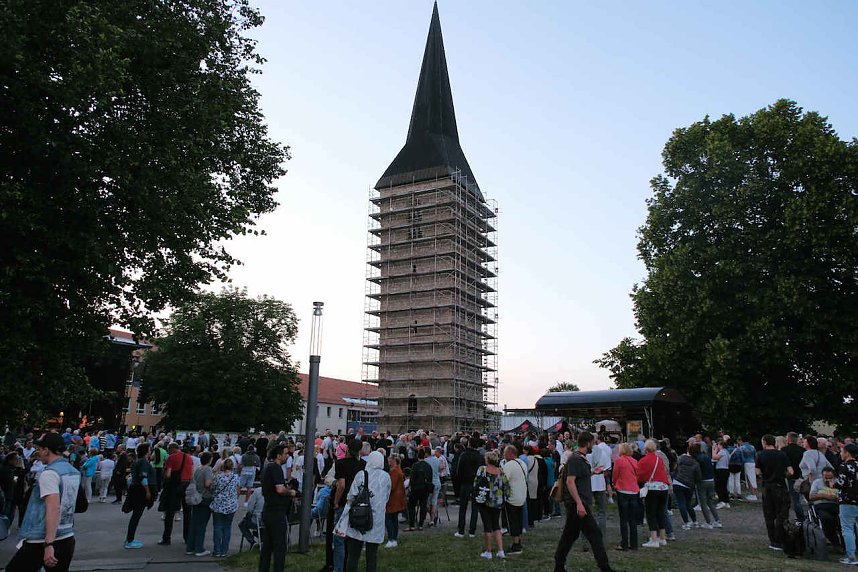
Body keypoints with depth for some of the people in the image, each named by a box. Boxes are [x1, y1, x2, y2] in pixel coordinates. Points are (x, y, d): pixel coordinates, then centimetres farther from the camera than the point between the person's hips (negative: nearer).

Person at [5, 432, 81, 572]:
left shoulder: (48, 473, -15)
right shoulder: (74, 472, 9)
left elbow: (53, 509, -25)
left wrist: (48, 544, -28)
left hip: (41, 541, -7)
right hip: (68, 539, 7)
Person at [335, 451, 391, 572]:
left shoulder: (361, 474, -7)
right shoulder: (386, 477, -1)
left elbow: (351, 497, -6)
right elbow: (387, 497, 10)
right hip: (377, 521, 1)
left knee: (353, 554, 8)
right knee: (372, 555, 11)